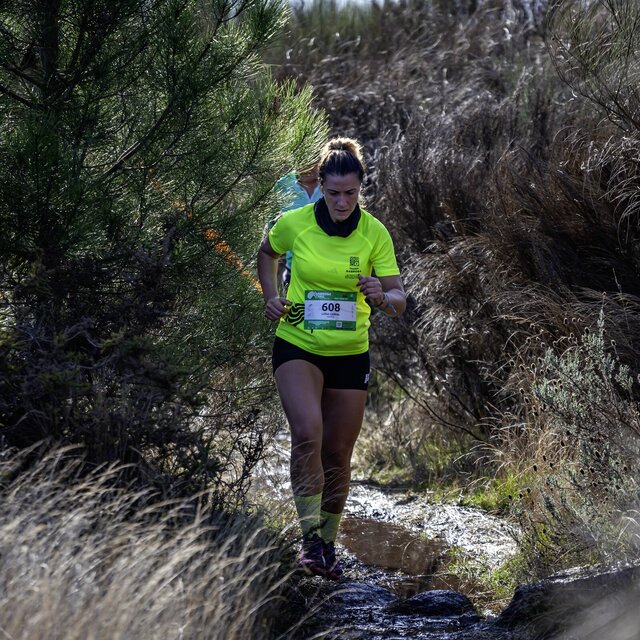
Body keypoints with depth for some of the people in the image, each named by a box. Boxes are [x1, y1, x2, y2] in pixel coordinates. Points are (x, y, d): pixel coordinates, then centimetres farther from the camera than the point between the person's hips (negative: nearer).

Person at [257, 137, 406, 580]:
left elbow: (399, 300, -7)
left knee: (338, 453, 7)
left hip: (350, 353, 2)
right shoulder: (294, 223, -9)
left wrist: (383, 298, -29)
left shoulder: (375, 233, -9)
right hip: (297, 346, -1)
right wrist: (271, 297, 0)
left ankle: (329, 544, 25)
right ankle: (310, 536, -18)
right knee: (308, 432, -25)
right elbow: (267, 252, 14)